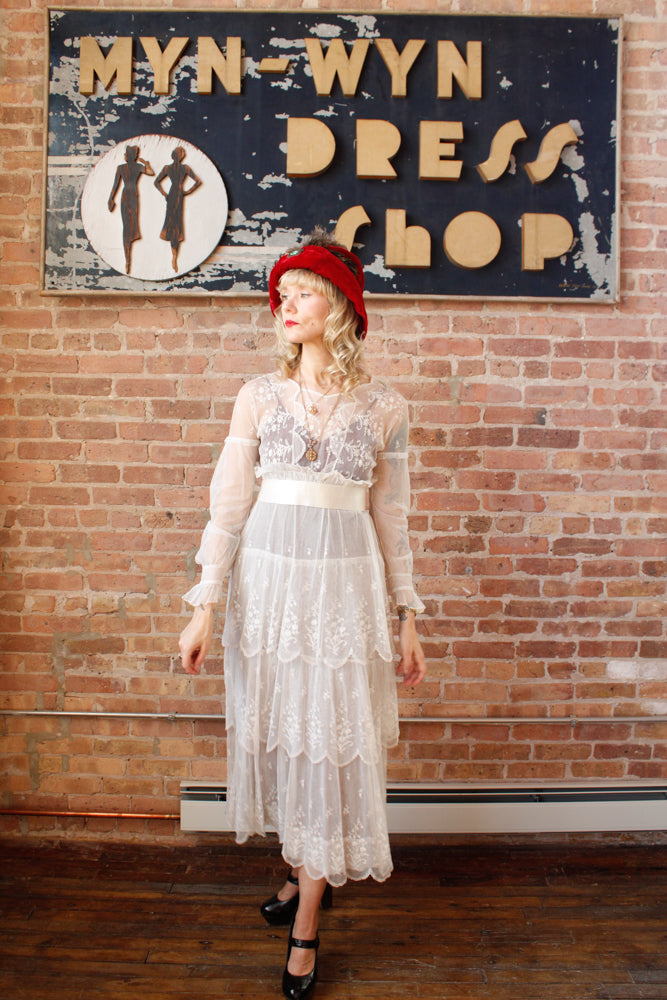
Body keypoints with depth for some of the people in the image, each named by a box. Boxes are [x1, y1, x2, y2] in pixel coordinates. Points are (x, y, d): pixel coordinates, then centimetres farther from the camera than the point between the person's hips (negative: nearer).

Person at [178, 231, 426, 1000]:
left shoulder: (384, 408, 1)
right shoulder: (259, 396, 2)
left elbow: (391, 519, 5)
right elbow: (227, 503, 0)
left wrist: (408, 620, 5)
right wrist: (204, 607, -4)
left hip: (344, 584, -1)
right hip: (268, 579, 2)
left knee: (332, 742, 3)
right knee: (277, 732, 13)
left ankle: (305, 926, 21)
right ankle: (303, 872, 40)